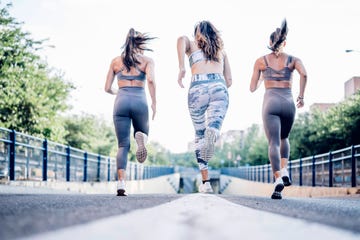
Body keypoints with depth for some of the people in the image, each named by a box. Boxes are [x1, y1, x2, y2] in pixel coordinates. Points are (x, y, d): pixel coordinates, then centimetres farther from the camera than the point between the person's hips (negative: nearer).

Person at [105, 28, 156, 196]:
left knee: (123, 145, 6)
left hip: (121, 101, 1)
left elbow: (107, 88, 14)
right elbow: (150, 79, -11)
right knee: (142, 132, 26)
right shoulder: (147, 60, 8)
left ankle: (121, 184, -12)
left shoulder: (116, 61, 15)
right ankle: (141, 138, -14)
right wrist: (154, 102, -5)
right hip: (139, 101, -1)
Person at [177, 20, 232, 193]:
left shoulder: (192, 44, 22)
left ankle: (205, 182, 6)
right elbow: (228, 80, 25)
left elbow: (181, 39, -4)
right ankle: (212, 134, -56)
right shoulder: (221, 50, 30)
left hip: (198, 88, -1)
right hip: (219, 87, 1)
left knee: (199, 135, 10)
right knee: (214, 127, -16)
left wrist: (181, 68, -9)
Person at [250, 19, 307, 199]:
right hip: (288, 102, 2)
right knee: (284, 139, 25)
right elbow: (303, 74, -11)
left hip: (271, 102, -1)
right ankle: (284, 172, 7)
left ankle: (278, 179, -28)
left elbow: (253, 88, 12)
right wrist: (301, 96, -1)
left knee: (273, 142, -7)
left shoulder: (261, 61, 11)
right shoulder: (293, 60, 11)